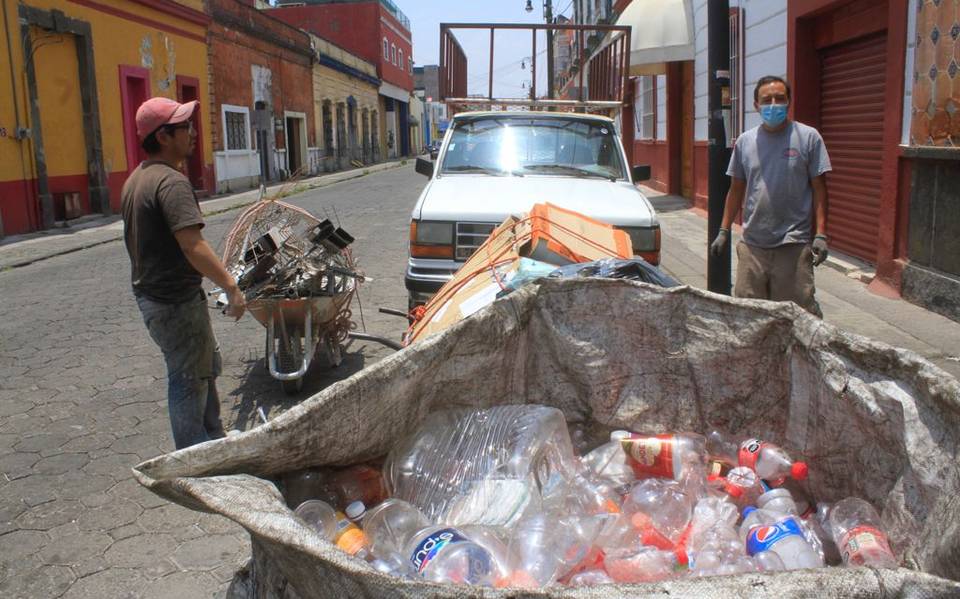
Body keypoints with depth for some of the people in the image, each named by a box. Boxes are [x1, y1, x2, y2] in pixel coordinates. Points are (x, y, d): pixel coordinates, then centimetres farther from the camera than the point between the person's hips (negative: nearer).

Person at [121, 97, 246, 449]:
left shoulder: (135, 180, 11)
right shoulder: (171, 182, -21)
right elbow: (193, 246, -30)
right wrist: (232, 287, -25)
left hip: (150, 293, 10)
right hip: (176, 303, -10)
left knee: (206, 365, 22)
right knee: (189, 380, 3)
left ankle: (214, 441, 36)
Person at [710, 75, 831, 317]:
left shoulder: (808, 137, -1)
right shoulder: (745, 141, 8)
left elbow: (819, 188, -1)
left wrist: (820, 234, -8)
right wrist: (724, 230, 11)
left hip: (794, 245, -3)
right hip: (752, 245, 3)